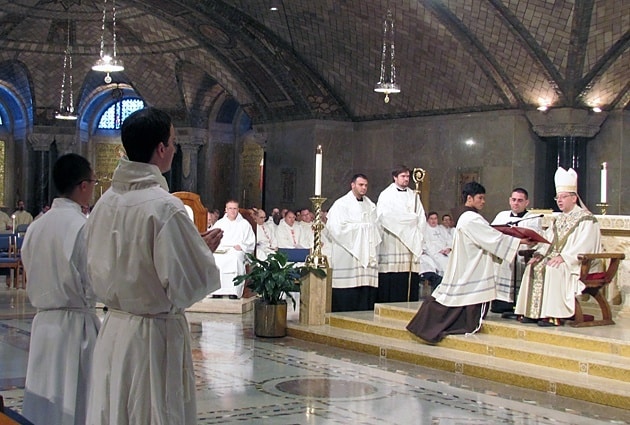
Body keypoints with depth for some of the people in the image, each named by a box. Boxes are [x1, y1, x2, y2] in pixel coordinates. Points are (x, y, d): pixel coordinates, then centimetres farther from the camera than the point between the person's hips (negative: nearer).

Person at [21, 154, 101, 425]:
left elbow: (31, 273, 12)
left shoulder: (36, 226, 4)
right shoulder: (84, 226, -15)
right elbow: (94, 286, -13)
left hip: (43, 322, 6)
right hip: (76, 324, -6)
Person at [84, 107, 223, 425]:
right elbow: (188, 285, -18)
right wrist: (206, 249, 1)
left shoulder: (105, 203, 2)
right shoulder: (165, 207, -20)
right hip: (154, 337, -7)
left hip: (112, 332, 7)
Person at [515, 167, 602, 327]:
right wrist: (539, 254, -8)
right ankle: (533, 312, -17)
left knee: (552, 270, -33)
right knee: (533, 267, -14)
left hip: (579, 264, -8)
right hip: (556, 258, 8)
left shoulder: (586, 218, -7)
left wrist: (563, 257, -27)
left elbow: (583, 246, -19)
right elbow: (547, 240, 12)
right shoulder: (558, 219, 20)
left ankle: (554, 315, -31)